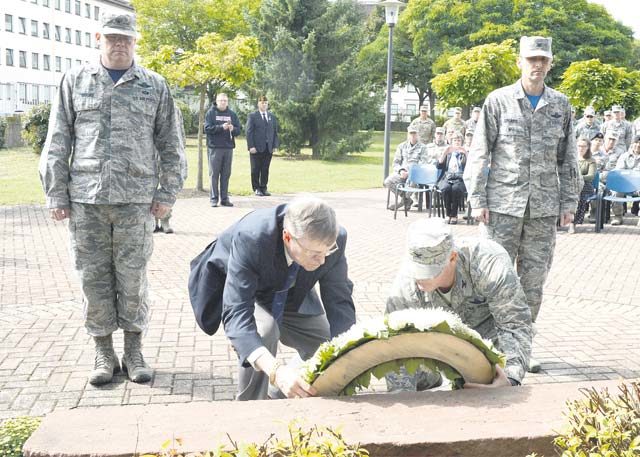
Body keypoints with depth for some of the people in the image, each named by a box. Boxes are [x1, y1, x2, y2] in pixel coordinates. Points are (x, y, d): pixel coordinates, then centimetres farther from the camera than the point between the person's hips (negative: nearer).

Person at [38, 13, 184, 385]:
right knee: (94, 278, 4)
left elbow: (170, 147, 9)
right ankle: (104, 352, 16)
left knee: (133, 278, 3)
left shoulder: (155, 86, 8)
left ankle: (134, 349, 16)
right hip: (85, 201, 1)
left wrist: (167, 194, 3)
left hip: (136, 200, -1)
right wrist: (56, 194, 1)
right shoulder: (75, 81, 9)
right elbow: (57, 144, 7)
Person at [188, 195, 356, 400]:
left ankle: (283, 394, 25)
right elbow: (236, 314, -48)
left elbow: (339, 303, -21)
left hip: (292, 295, 5)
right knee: (263, 329, -35)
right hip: (240, 287, -4)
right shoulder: (249, 238, -43)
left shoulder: (335, 239, -31)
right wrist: (275, 371, -62)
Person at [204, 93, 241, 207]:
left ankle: (224, 198, 12)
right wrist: (221, 127, -18)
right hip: (214, 147, -3)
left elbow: (238, 130, 9)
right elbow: (207, 128, -8)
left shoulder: (232, 114, 13)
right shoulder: (211, 113, 2)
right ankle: (214, 198, 2)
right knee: (214, 174, -2)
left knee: (226, 174, 6)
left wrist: (233, 129, -13)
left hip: (228, 147, 4)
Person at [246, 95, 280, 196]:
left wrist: (275, 145, 4)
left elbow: (275, 132, 14)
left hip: (269, 148, 3)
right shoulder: (252, 116, 1)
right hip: (256, 148, -3)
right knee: (255, 169, 2)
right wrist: (251, 146, -12)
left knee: (265, 169, 5)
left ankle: (263, 188, 12)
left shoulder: (272, 117, 14)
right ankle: (257, 188, 10)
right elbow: (249, 132, -3)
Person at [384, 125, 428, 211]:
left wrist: (409, 173, -14)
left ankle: (404, 200, -5)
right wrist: (401, 170, -9)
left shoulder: (422, 147, 10)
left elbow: (422, 164, 0)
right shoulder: (401, 146, 18)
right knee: (388, 182, -25)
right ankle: (406, 199, -5)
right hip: (402, 172, 3)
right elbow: (396, 163, 14)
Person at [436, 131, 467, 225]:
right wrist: (444, 153, -7)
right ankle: (448, 214, -22)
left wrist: (465, 154, -12)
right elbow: (439, 166, 6)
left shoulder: (464, 153, 17)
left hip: (460, 179, -1)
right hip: (447, 178, 1)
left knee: (456, 188, -36)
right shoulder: (447, 153, 21)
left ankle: (454, 214, -24)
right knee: (446, 188, -34)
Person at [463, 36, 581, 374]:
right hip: (503, 204, -3)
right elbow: (480, 153, -1)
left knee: (534, 279, 7)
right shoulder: (499, 101, 1)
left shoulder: (560, 105, 10)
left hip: (544, 207, 3)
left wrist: (569, 202, 8)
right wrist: (477, 199, -7)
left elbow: (567, 159, 14)